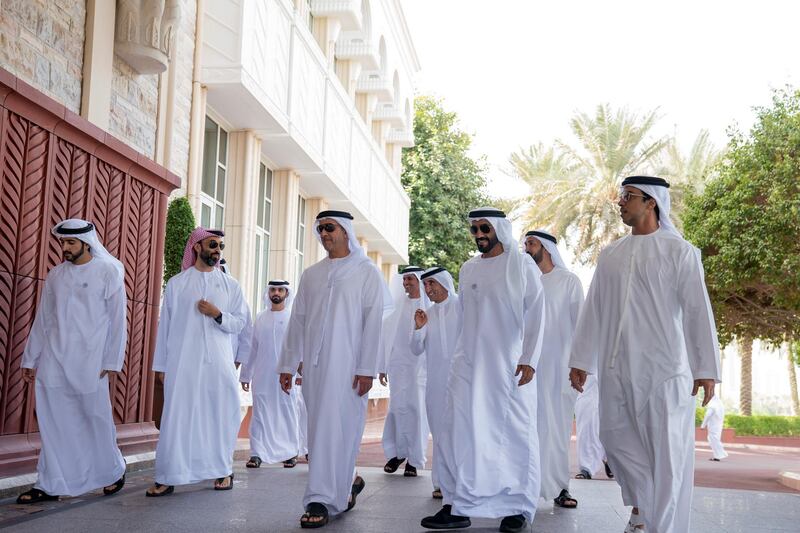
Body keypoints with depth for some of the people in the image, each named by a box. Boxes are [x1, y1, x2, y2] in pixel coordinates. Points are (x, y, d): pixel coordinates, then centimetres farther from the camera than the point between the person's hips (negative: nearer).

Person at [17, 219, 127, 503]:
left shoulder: (108, 273, -3)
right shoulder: (55, 275, 10)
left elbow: (117, 320, -4)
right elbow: (42, 320, 14)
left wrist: (112, 361, -7)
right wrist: (30, 359, 12)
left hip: (88, 363, -4)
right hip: (53, 360, 4)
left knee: (97, 419, 4)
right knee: (53, 423, 4)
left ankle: (113, 471, 25)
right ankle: (50, 485, 12)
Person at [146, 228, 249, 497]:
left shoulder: (230, 284, 8)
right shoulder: (176, 283, 6)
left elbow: (240, 322, 8)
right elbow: (165, 325, 6)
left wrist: (217, 314, -11)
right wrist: (161, 365, 4)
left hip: (218, 363, 1)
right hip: (183, 362, -1)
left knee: (220, 415, 5)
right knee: (177, 417, -3)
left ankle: (222, 470, 19)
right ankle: (167, 477, 2)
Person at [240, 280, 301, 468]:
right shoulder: (260, 318, 11)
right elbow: (252, 348, 13)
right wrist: (245, 375, 13)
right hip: (262, 376, 3)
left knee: (287, 414, 4)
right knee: (260, 415, 2)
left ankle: (290, 452, 13)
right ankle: (257, 454, 4)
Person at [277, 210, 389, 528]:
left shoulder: (367, 272, 0)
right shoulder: (311, 275, 14)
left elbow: (373, 322, -6)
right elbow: (297, 321, 15)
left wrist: (366, 369, -12)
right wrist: (287, 364, 11)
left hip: (347, 365, -5)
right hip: (314, 364, 5)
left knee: (335, 428, -7)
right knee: (320, 428, 9)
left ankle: (321, 500, -4)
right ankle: (347, 480, 29)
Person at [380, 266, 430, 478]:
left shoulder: (429, 306, 0)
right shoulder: (398, 305, 9)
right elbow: (387, 336, 10)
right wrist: (382, 366, 8)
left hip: (421, 365, -2)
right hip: (399, 364, 2)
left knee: (417, 409, -1)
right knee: (398, 407, 2)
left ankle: (414, 459, 7)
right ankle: (396, 453, 15)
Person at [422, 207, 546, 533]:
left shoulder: (522, 265, 0)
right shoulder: (468, 269, 12)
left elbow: (535, 314, -6)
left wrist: (528, 360, -14)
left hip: (510, 366, -4)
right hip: (469, 363, 4)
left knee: (516, 433, 0)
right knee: (462, 432, -1)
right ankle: (458, 507, 3)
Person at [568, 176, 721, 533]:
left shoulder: (679, 251, -3)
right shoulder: (610, 255, 11)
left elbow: (698, 310, -6)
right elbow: (594, 310, 12)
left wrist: (706, 368, -10)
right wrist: (580, 359, 8)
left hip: (663, 364, -5)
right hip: (617, 364, 5)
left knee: (666, 447, -2)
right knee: (615, 435, 8)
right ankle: (642, 498, 30)